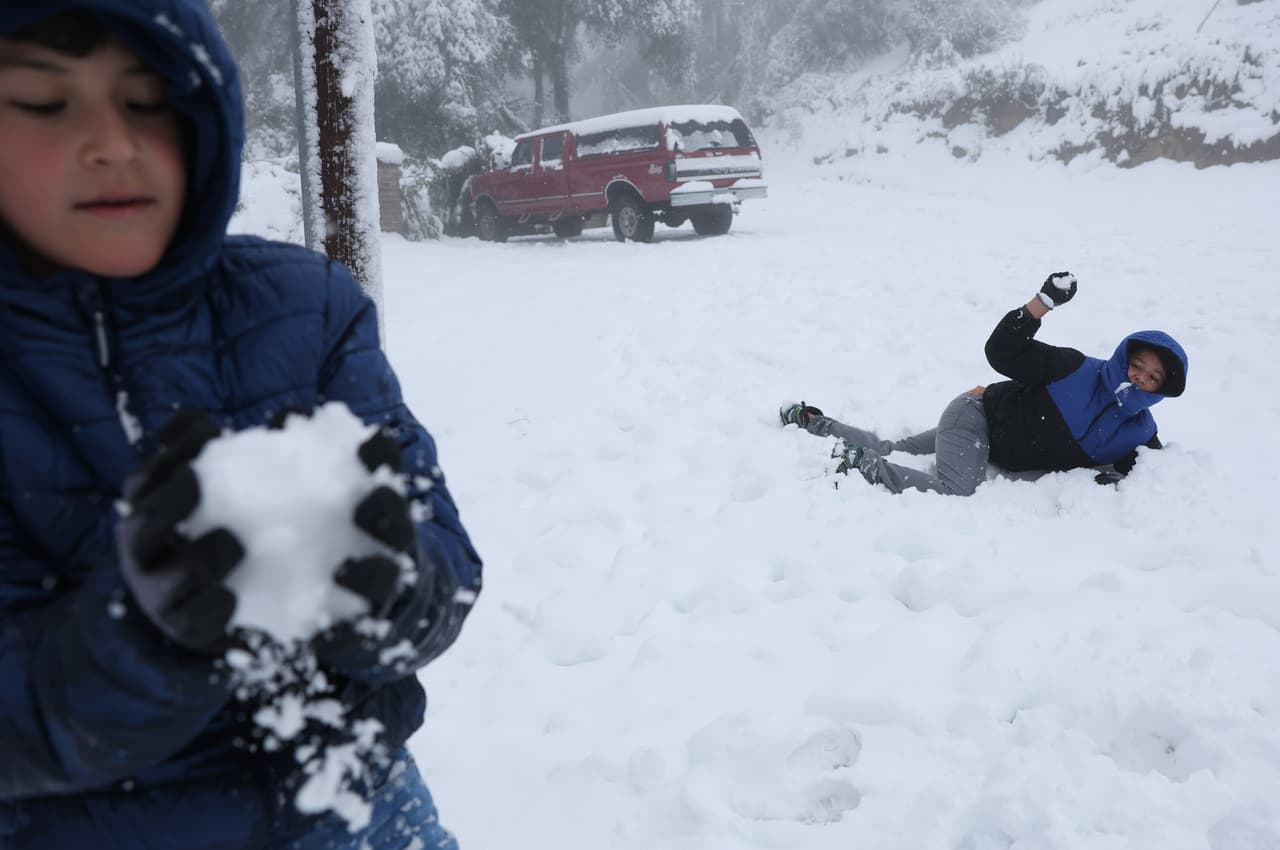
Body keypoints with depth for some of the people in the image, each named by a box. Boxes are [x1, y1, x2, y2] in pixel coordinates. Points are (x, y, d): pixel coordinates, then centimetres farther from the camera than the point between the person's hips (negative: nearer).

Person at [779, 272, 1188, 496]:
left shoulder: (1138, 431, -7)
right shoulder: (1077, 370, -21)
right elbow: (1001, 351, -22)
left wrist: (1119, 472, -21)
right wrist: (1043, 303, -36)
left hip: (990, 445, 6)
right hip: (976, 415, -6)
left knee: (889, 452, 11)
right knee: (956, 493, -33)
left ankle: (812, 421, 25)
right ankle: (858, 463, -21)